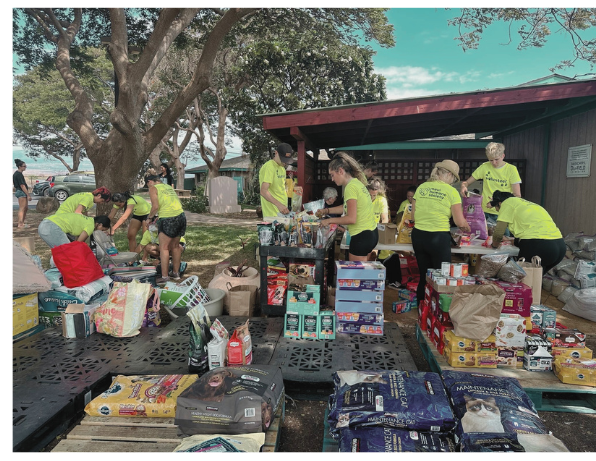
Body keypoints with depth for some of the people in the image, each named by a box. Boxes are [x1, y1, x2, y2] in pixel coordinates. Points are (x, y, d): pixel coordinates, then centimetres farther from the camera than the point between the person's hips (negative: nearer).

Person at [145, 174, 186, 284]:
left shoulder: (153, 188, 2)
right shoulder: (168, 187, 22)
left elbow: (156, 206, -9)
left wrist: (149, 218, 7)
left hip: (168, 218, -7)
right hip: (181, 216, 7)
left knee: (164, 248, 0)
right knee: (175, 246, 17)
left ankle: (164, 277, 0)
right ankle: (176, 273, 27)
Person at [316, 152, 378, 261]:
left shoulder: (350, 187, -18)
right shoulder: (357, 182, 10)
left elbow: (351, 219, -21)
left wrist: (329, 220, -10)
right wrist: (326, 210, 21)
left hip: (362, 236, -9)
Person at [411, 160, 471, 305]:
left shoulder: (421, 187, 5)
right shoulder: (451, 192, -7)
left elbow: (413, 217, 9)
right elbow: (460, 222, -7)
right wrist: (467, 228, 14)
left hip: (418, 235, 5)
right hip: (439, 238, -5)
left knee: (423, 276, 16)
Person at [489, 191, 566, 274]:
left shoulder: (508, 202, 7)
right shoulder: (527, 204, 30)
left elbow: (498, 233, -1)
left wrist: (495, 245, 19)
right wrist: (511, 241, 44)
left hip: (539, 246, -8)